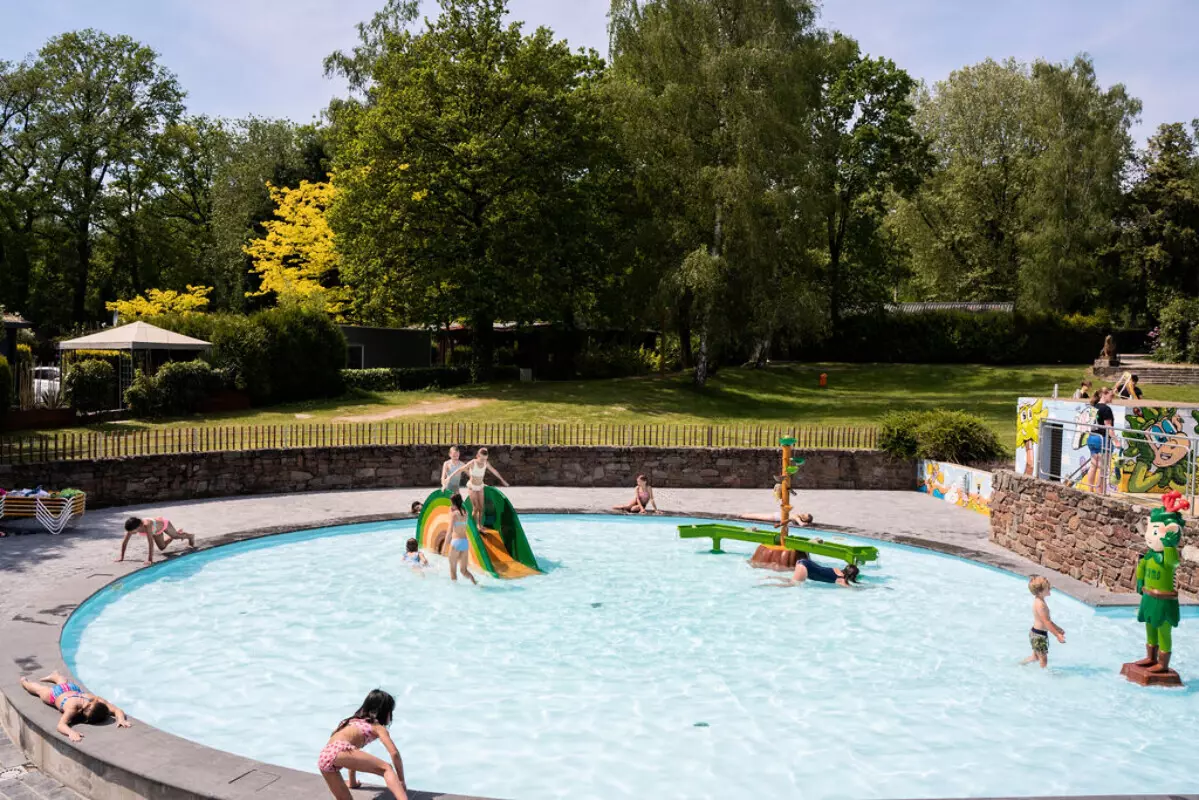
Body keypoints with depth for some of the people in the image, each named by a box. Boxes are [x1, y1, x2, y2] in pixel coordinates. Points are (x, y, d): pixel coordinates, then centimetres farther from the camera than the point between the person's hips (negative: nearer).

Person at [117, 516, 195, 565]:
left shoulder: (146, 525, -50)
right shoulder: (132, 527, -33)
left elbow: (150, 542, -52)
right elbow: (125, 542, -23)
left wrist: (150, 559, -52)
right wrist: (121, 556, -21)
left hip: (164, 523, -5)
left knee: (175, 536, 21)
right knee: (162, 547, 20)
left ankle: (190, 536, 57)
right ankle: (178, 532, 47)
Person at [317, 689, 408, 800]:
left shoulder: (354, 722, 40)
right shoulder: (378, 727, 18)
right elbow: (394, 753, 6)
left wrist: (352, 782, 62)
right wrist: (401, 781, 15)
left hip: (323, 759, 8)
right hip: (339, 751, -8)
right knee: (387, 768, -15)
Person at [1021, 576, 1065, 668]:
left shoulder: (1039, 601, 7)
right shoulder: (1040, 604, -25)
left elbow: (1047, 620, 18)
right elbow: (1046, 622, -26)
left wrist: (1058, 629, 20)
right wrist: (1057, 635, -24)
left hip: (1036, 633, 11)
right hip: (1039, 634, -11)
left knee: (1036, 656, 24)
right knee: (1043, 659, 1)